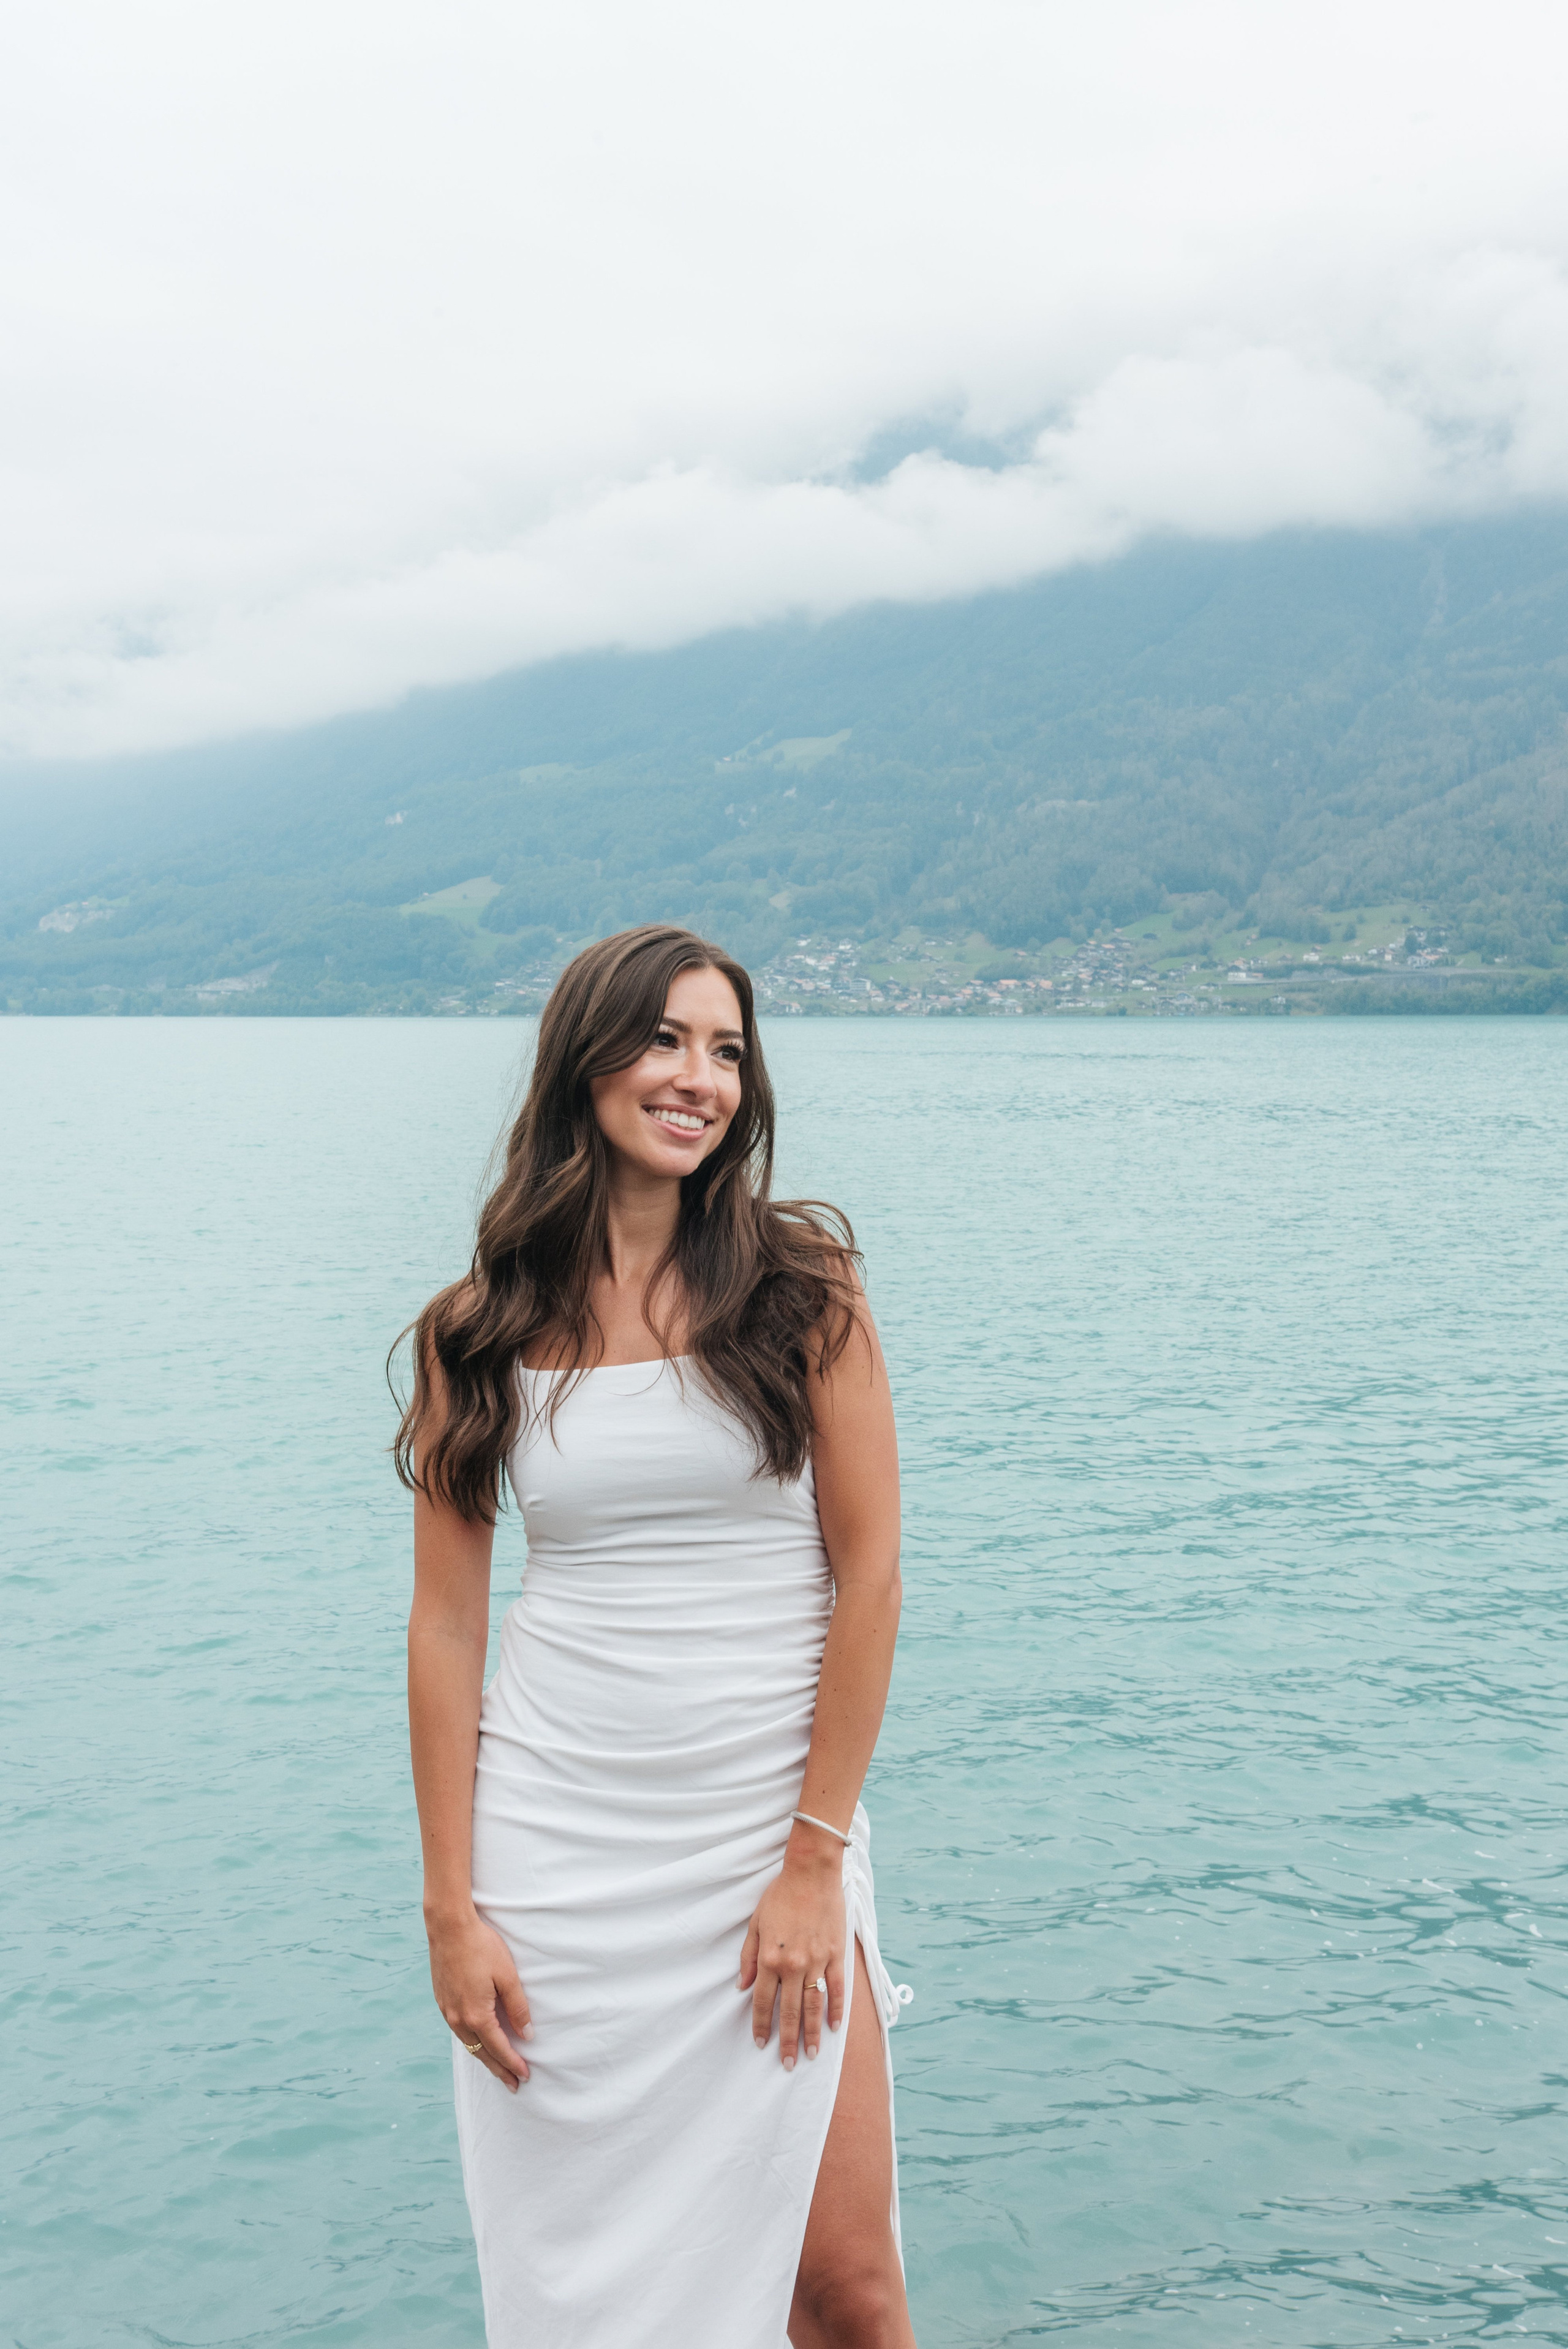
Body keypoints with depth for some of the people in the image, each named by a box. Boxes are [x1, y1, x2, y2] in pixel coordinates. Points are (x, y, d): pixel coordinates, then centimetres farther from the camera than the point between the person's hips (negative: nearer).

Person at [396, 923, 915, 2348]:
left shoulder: (801, 1286, -3)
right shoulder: (481, 1333, 1)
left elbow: (869, 1577, -4)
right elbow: (446, 1620, 2)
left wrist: (816, 1861, -8)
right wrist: (452, 1908, -2)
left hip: (771, 1824, -1)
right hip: (556, 1842, 1)